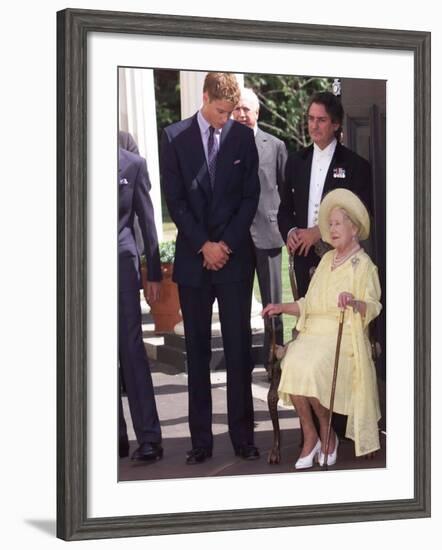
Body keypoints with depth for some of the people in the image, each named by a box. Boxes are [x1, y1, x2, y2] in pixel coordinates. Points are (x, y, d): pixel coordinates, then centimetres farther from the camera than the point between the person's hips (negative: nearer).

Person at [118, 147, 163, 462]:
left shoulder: (133, 164, 6)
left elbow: (146, 220, 7)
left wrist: (154, 273, 5)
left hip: (122, 262, -2)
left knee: (131, 349, -6)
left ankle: (149, 438, -5)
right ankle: (115, 435, 9)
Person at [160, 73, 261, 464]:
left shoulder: (244, 137, 4)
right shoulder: (175, 137, 2)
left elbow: (251, 196, 3)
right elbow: (175, 199, -1)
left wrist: (226, 244, -6)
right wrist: (204, 245, -8)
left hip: (235, 256, 0)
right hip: (194, 259, 0)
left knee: (239, 348, 0)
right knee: (197, 351, 4)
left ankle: (243, 436, 7)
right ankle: (201, 439, 8)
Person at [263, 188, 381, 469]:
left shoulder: (363, 265, 3)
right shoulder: (327, 260, 23)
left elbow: (373, 308, -9)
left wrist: (354, 302, -29)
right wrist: (282, 307, 12)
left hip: (344, 335, -5)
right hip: (314, 331, 5)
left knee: (311, 368, -31)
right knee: (292, 363, -25)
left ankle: (327, 434, -9)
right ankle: (310, 438, -16)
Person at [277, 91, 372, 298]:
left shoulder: (355, 165, -1)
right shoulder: (296, 161, 14)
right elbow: (285, 208, 18)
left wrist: (318, 232, -12)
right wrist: (290, 232, -4)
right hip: (304, 258, 4)